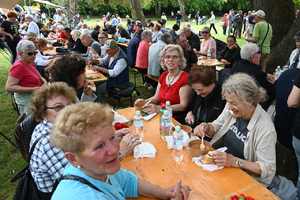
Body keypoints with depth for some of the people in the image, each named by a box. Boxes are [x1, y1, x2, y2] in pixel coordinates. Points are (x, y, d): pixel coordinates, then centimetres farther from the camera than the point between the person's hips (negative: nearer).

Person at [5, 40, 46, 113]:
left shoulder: (30, 63, 8)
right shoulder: (18, 66, -18)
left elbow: (39, 77, 20)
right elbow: (9, 87, -24)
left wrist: (44, 82, -5)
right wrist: (31, 89, -27)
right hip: (27, 99, -8)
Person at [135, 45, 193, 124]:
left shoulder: (185, 78, -11)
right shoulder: (163, 76, 11)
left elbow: (184, 106, -17)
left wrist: (160, 109, -26)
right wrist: (144, 101, -3)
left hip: (177, 119, -6)